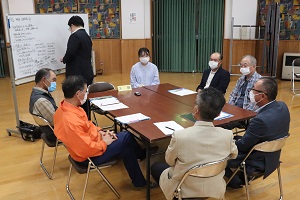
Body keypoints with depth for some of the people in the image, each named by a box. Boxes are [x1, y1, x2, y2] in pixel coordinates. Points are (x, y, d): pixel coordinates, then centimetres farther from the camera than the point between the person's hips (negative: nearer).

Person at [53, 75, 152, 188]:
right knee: (127, 137, -1)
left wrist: (99, 131, 1)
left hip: (89, 141, 9)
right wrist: (104, 142, -16)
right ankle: (143, 156, 27)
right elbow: (87, 150, -31)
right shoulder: (70, 121, -37)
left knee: (126, 149, 13)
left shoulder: (65, 107, -6)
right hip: (89, 157, -9)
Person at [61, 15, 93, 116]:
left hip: (77, 75, -9)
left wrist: (64, 59, 0)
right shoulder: (87, 36, 15)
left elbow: (70, 54, -21)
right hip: (88, 74, 9)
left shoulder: (75, 36, -12)